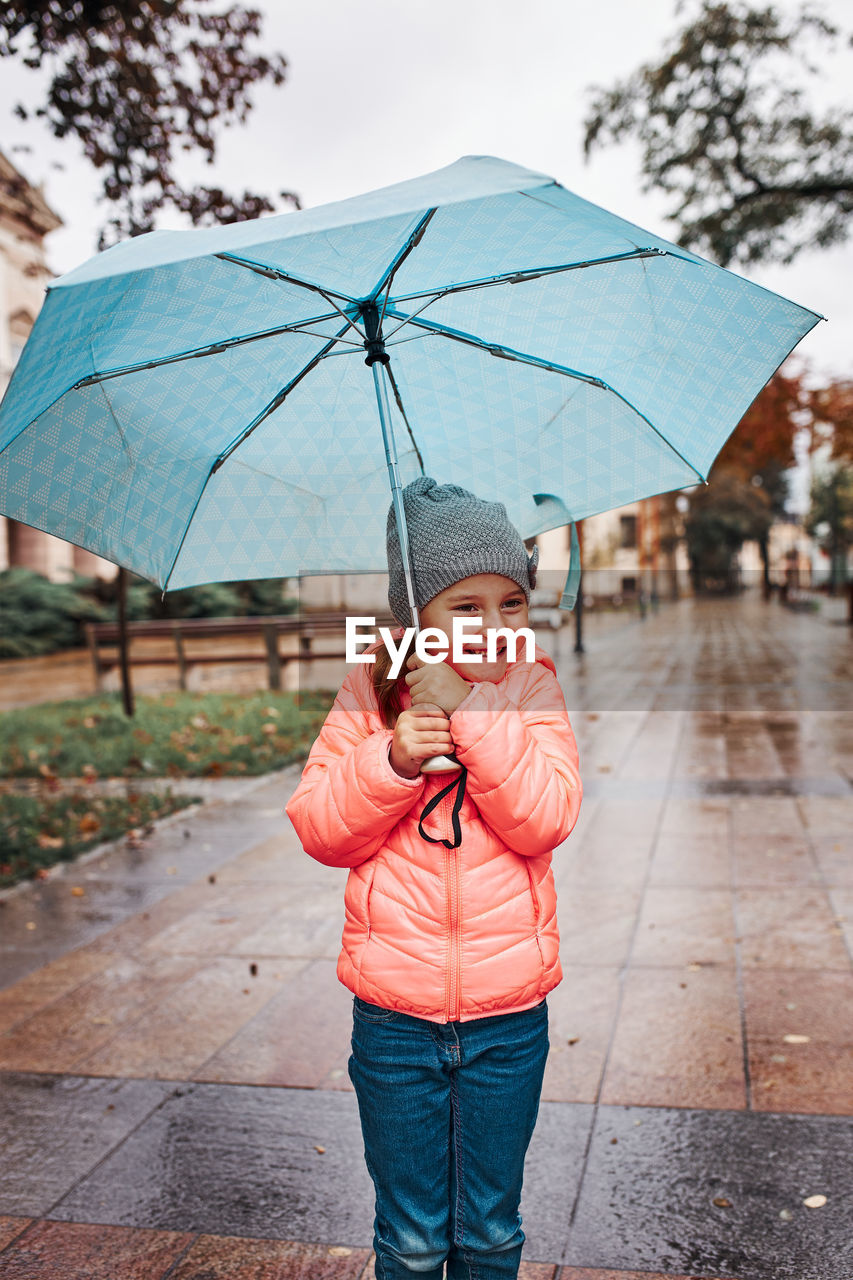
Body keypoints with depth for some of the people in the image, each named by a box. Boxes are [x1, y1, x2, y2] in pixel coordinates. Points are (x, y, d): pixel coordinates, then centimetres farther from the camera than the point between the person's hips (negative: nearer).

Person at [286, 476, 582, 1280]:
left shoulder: (532, 687, -4)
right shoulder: (371, 692, -4)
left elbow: (545, 820, -16)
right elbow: (318, 830, -6)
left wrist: (470, 709, -24)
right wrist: (390, 760, -23)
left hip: (509, 1018, 0)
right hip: (393, 1015, 0)